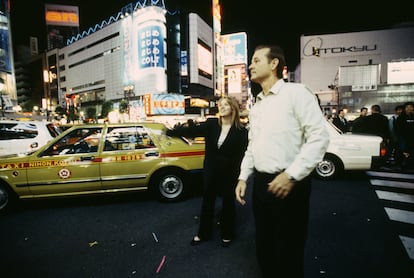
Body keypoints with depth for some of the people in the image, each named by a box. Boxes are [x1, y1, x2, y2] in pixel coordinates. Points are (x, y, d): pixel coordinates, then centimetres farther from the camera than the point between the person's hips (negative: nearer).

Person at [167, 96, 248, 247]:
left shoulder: (241, 131, -10)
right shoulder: (211, 124, -4)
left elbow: (241, 156, -9)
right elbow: (191, 131, -14)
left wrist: (238, 177, -14)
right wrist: (169, 132, -26)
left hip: (229, 173, -2)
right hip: (210, 171, 3)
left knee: (228, 203, 14)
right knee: (207, 202, 15)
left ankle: (227, 235, 35)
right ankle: (203, 234, 34)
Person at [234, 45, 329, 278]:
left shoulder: (296, 93, -8)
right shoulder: (257, 105, 14)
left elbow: (319, 137, -15)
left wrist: (291, 175, -20)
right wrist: (243, 178, 11)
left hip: (289, 183, -7)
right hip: (261, 182, 7)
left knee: (288, 252, 8)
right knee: (264, 246, 19)